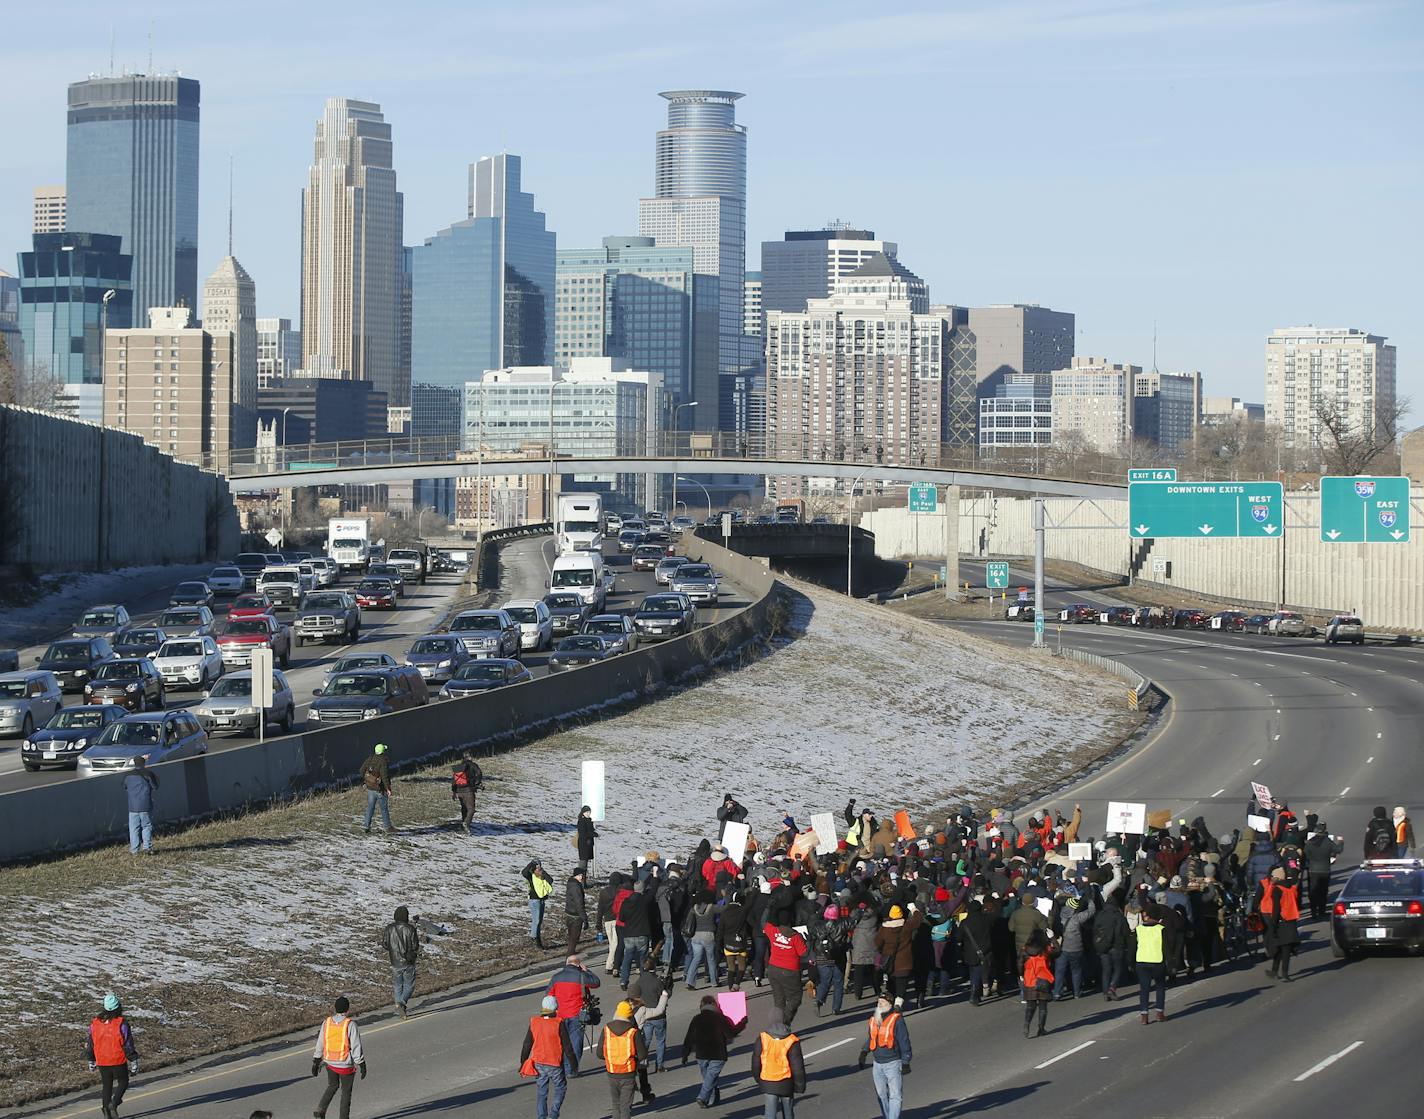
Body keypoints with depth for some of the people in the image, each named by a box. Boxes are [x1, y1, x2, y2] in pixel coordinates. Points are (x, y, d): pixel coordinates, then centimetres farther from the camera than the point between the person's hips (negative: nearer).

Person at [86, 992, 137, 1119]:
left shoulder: (95, 1023, 0)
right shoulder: (121, 1023, -13)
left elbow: (90, 1043, 8)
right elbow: (128, 1044, -10)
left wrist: (91, 1061, 19)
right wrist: (133, 1061, -3)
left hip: (102, 1062, 3)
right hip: (118, 1061, -3)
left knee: (106, 1085, 14)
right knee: (122, 1082, 13)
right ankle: (114, 1103, -9)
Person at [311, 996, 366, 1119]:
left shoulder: (326, 1023, -3)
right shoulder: (350, 1025, -17)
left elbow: (320, 1045, 4)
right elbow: (356, 1047, -16)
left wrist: (316, 1062, 14)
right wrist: (362, 1065, -8)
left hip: (330, 1063, 4)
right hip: (346, 1065, -4)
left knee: (332, 1086, 24)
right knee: (346, 1091, 12)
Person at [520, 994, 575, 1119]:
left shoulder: (534, 1023, -4)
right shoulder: (558, 1024, -15)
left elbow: (527, 1045, 2)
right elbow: (567, 1046, -11)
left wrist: (522, 1063, 11)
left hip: (539, 1063, 3)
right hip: (555, 1065, -3)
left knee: (541, 1093, 13)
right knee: (560, 1088, 16)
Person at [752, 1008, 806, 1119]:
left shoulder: (762, 1040, -7)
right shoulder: (791, 1041, -9)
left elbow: (755, 1065, 1)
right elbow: (797, 1067, -7)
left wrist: (759, 1080, 18)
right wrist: (800, 1085, 5)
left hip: (768, 1085, 0)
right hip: (786, 1084, 0)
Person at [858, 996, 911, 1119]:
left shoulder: (897, 1019, -9)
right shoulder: (873, 1019, 10)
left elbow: (904, 1041, -9)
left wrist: (905, 1062, -11)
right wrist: (864, 1052, 11)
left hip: (892, 1063, -6)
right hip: (877, 1064, 6)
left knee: (894, 1095, -8)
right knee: (881, 1094, 13)